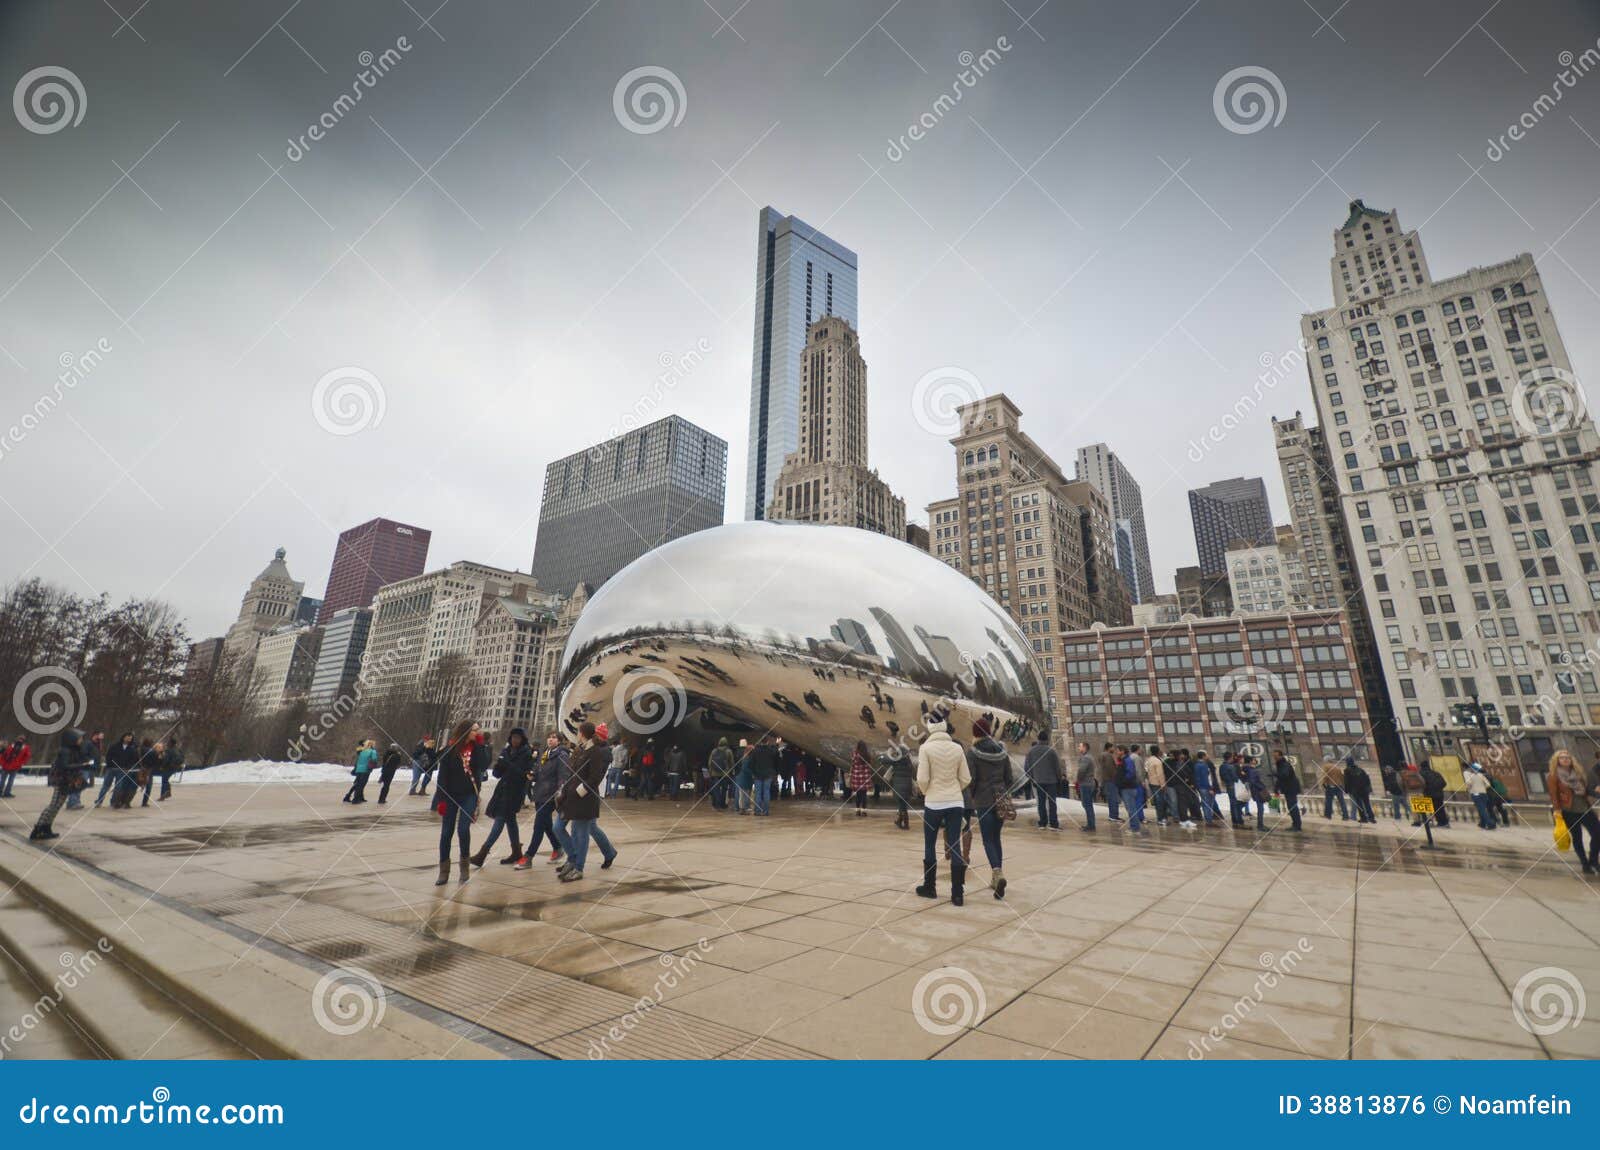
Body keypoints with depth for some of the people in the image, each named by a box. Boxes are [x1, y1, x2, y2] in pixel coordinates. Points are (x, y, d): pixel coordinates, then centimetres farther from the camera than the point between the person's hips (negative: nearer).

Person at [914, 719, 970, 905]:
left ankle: (930, 888, 23)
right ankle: (957, 894, 8)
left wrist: (926, 792, 6)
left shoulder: (926, 748, -10)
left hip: (933, 803, -3)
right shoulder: (957, 748, 0)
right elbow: (966, 778, 2)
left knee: (929, 846, 13)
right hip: (955, 802, 3)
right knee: (955, 847, 7)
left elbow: (922, 779, -14)